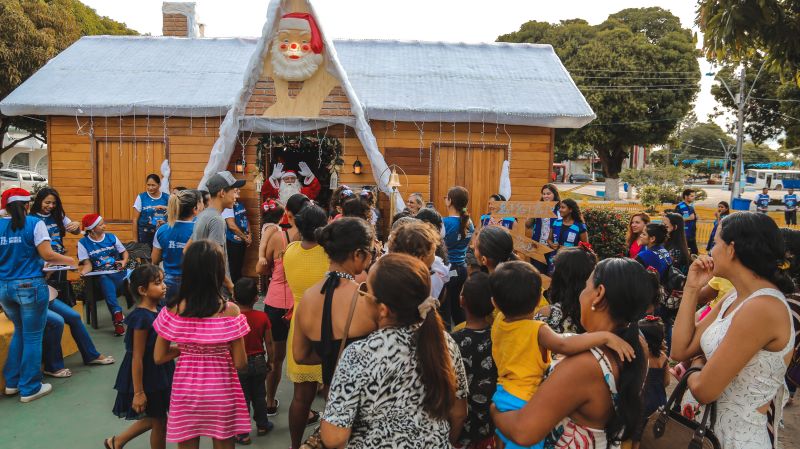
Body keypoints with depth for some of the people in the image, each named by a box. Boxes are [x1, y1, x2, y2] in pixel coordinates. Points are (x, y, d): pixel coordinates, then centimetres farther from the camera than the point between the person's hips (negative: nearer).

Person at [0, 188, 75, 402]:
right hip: (30, 286, -5)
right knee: (32, 337, 5)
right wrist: (69, 260, 2)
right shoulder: (35, 223, -9)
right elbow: (46, 254, -15)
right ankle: (30, 388, 13)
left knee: (19, 332, 23)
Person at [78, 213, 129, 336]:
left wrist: (124, 261, -8)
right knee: (105, 280, -38)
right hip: (101, 276, -2)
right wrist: (83, 272, -24)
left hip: (118, 273, 2)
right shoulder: (83, 243, 2)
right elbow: (88, 264, -2)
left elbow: (124, 252, 15)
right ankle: (117, 313, -44)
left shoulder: (111, 237, 8)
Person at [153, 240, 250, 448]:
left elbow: (159, 357, -2)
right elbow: (240, 363, -13)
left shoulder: (172, 310, -11)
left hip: (185, 388, 2)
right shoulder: (230, 311, -18)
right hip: (220, 390, -2)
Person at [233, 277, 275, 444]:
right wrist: (270, 361, 9)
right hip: (259, 361, 2)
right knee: (259, 395, 20)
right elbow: (269, 343, -6)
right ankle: (262, 425, 34)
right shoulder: (262, 317, -12)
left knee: (242, 399, 10)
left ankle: (243, 434, 19)